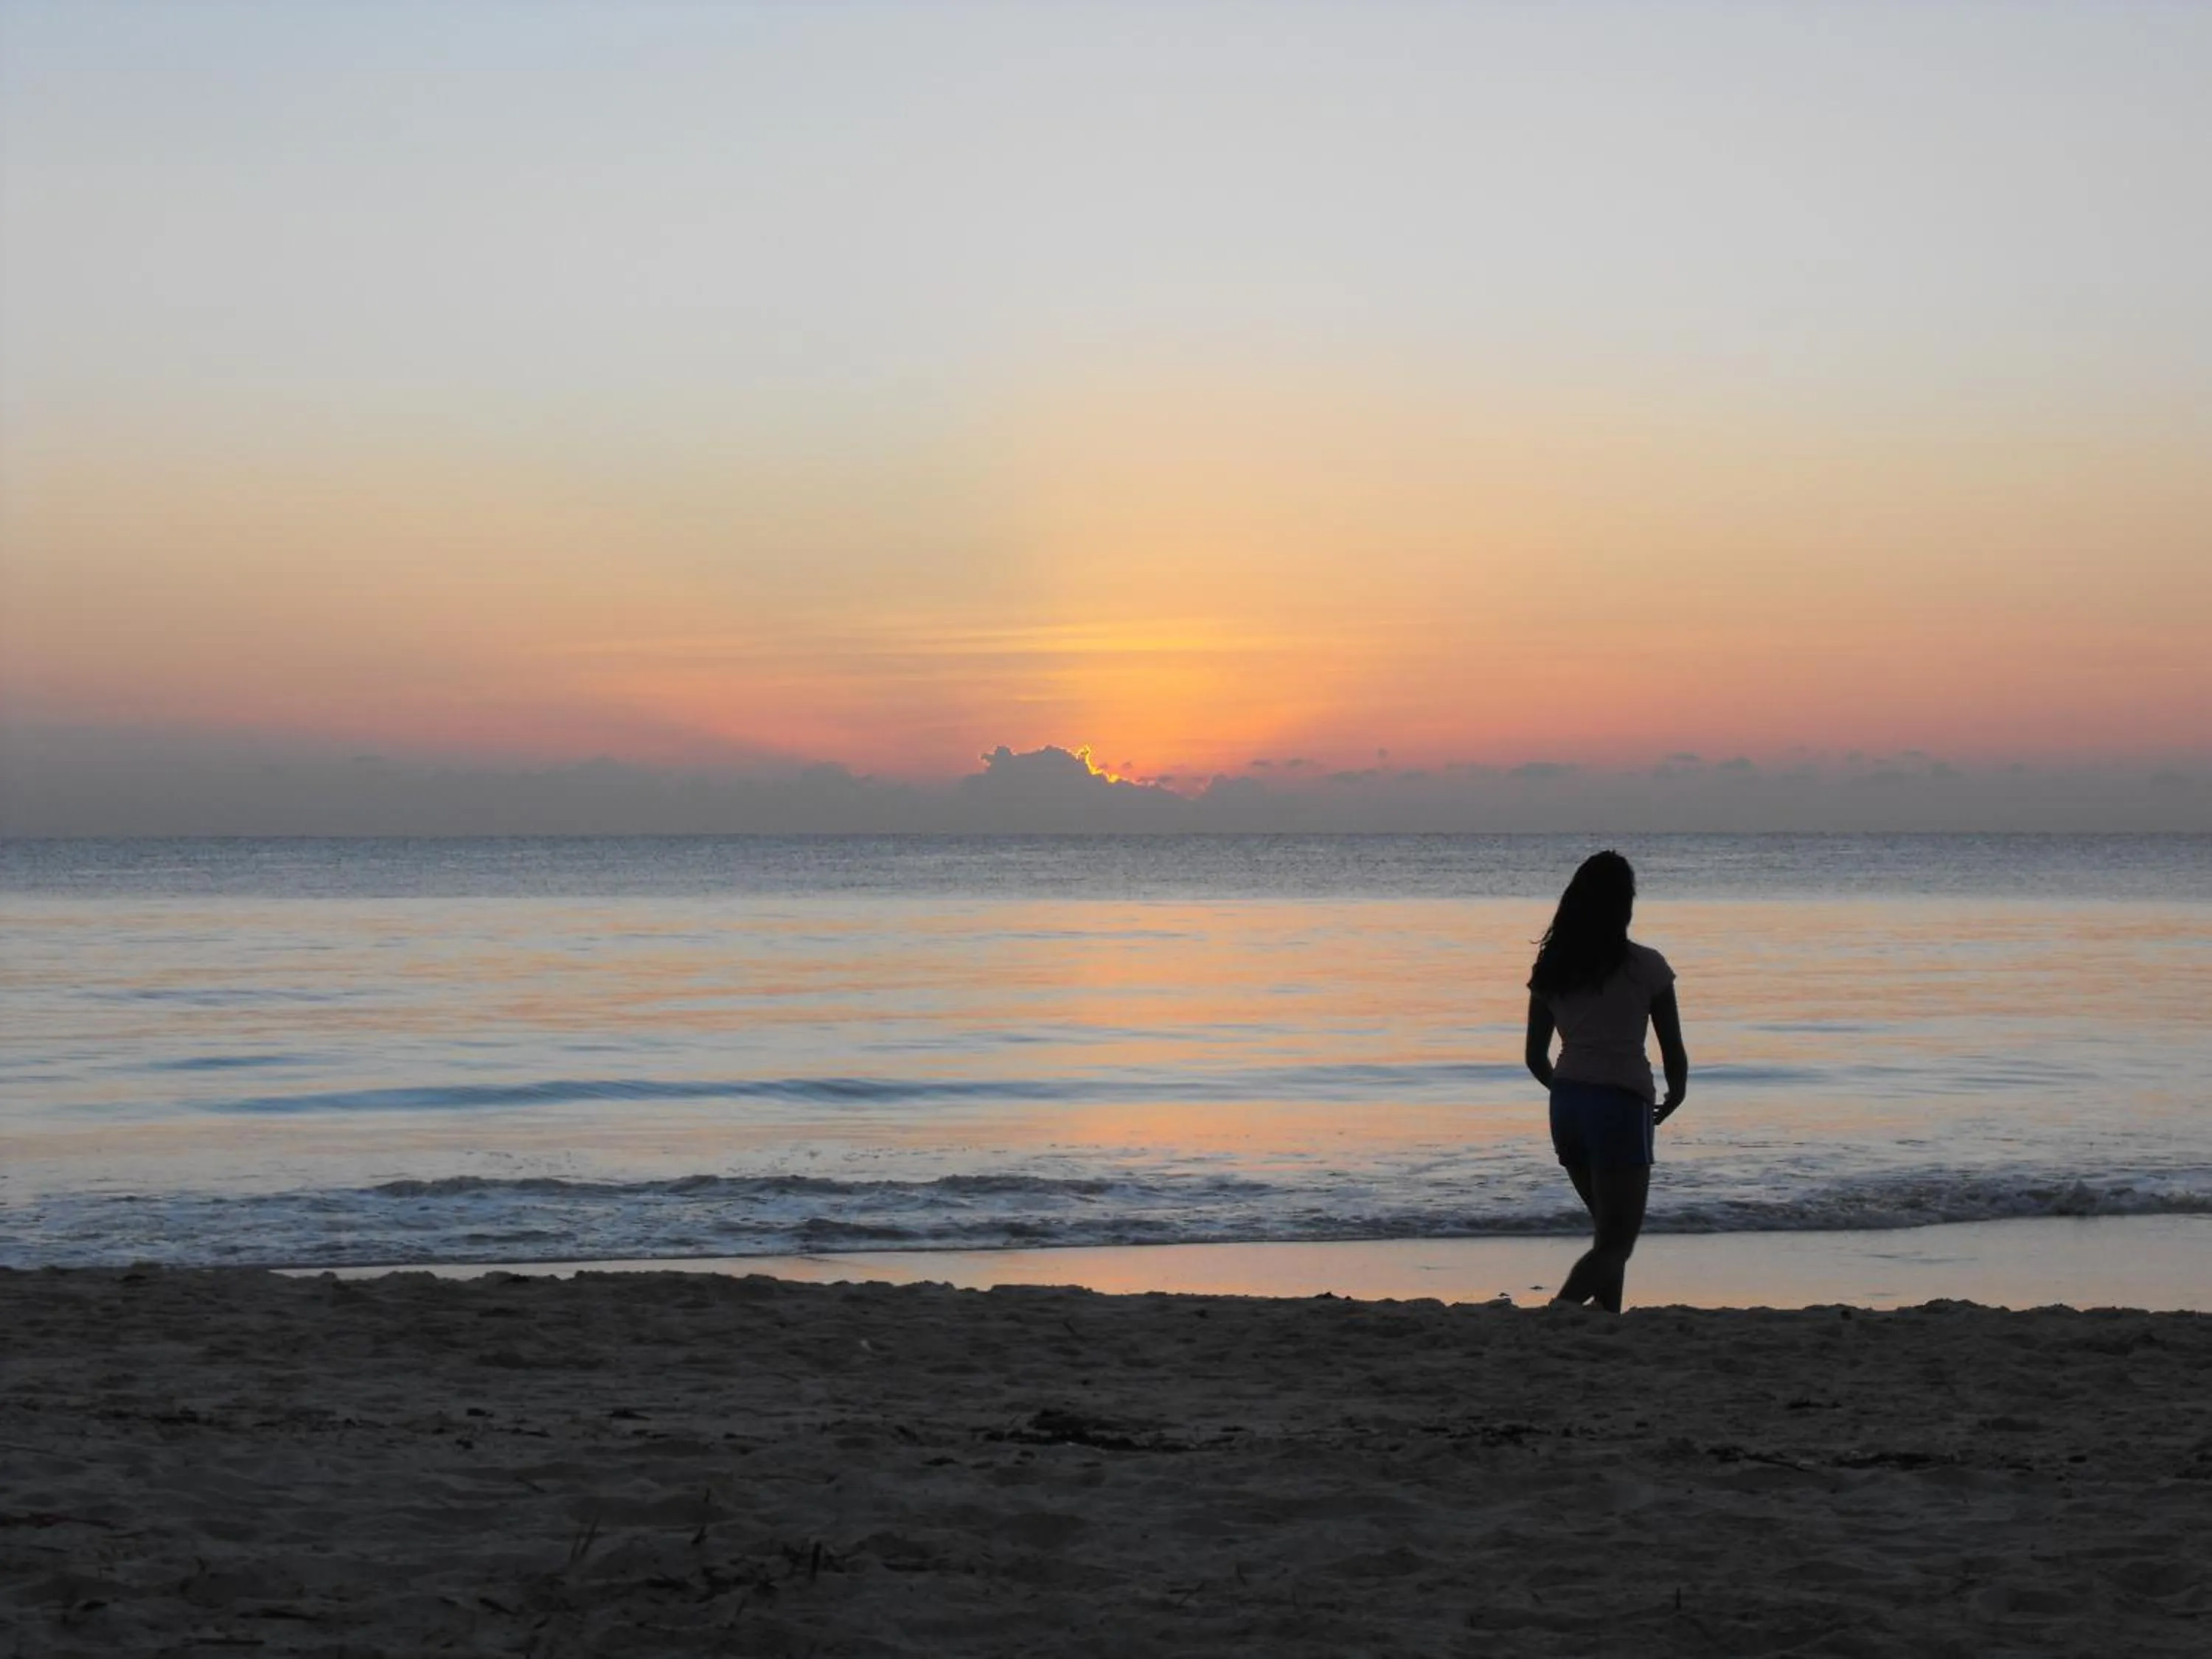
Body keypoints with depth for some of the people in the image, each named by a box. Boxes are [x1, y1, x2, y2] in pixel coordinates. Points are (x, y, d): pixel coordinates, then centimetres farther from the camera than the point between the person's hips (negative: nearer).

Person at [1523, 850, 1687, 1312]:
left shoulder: (1550, 968, 7)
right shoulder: (1645, 966, -5)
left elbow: (1536, 1057, 11)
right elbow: (1674, 1053, -1)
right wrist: (1673, 1100, 19)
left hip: (1566, 1105, 6)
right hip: (1621, 1105, -6)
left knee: (1611, 1230, 23)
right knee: (1616, 1243, -4)